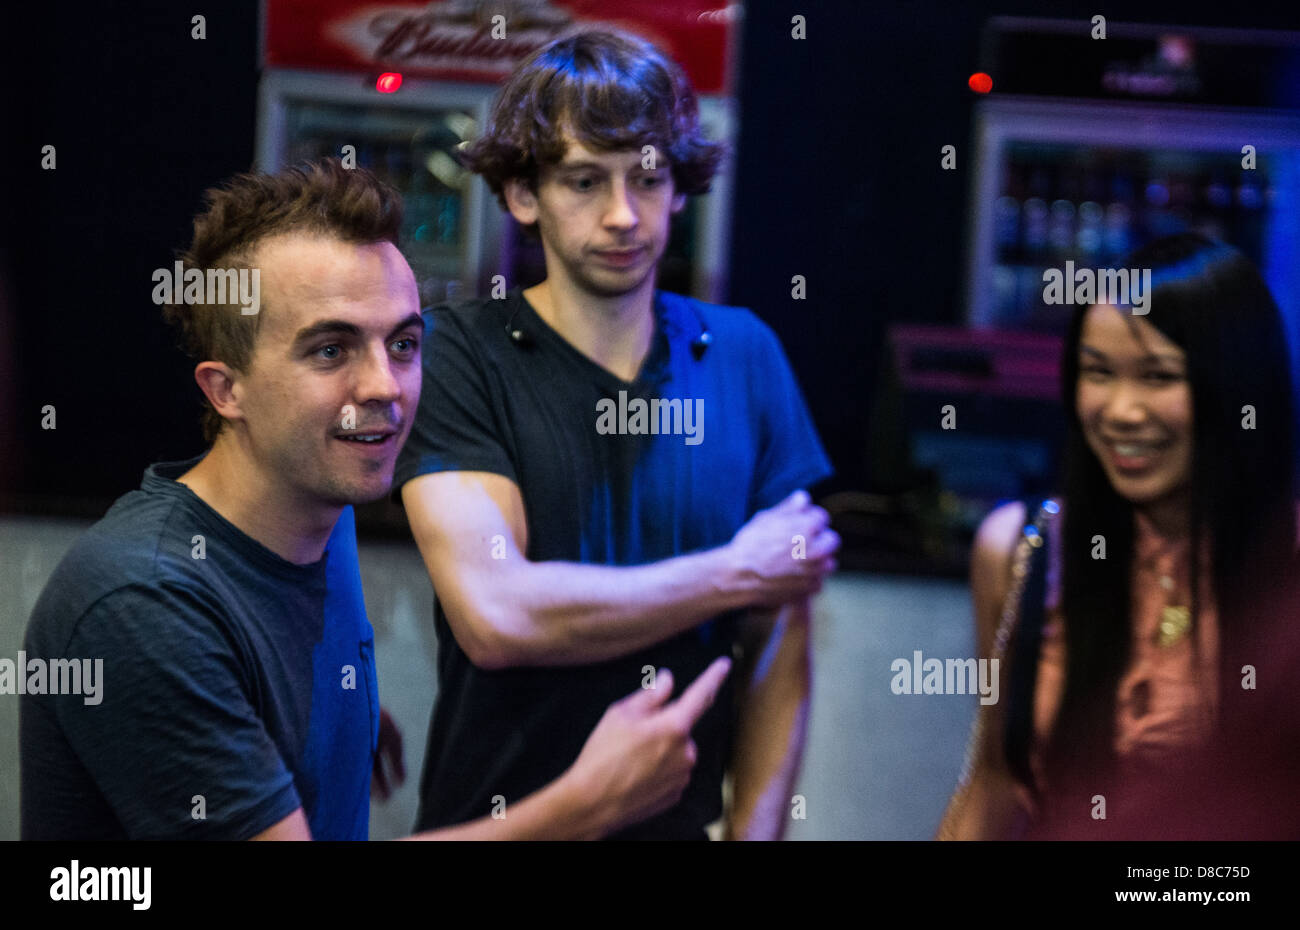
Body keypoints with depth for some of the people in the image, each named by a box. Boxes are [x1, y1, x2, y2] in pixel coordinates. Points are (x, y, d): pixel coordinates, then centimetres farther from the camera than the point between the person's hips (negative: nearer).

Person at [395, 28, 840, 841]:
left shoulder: (743, 355, -2)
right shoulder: (458, 356, -13)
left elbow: (777, 638, 0)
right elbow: (496, 617, -26)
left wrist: (754, 828, -11)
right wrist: (739, 572, -16)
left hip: (684, 820, 3)